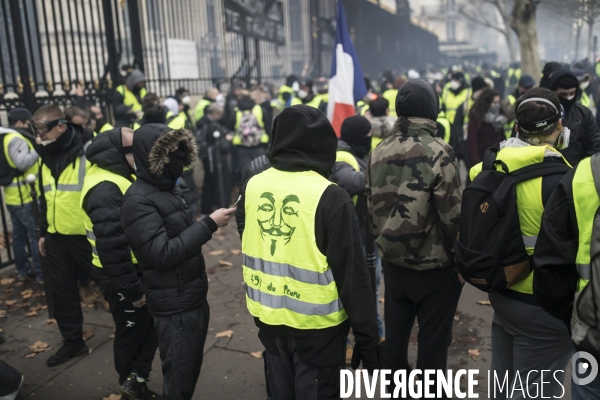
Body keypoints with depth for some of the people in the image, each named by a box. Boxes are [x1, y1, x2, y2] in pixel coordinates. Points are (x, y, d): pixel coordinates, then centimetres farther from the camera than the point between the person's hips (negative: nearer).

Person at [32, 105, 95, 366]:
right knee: (62, 291, 14)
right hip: (57, 238, 7)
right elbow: (44, 198, 18)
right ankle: (73, 341, 30)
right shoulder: (47, 157, 9)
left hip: (88, 236, -7)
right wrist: (43, 232, 18)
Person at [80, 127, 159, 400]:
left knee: (148, 322, 15)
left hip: (136, 267, 9)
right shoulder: (105, 189, -26)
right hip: (121, 275, -9)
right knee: (132, 330, 8)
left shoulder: (119, 174, 6)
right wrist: (132, 290, -22)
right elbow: (111, 247, -29)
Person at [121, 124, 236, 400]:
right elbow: (162, 253, -26)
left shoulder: (168, 188, 9)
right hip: (174, 306, -8)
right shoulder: (139, 200, -19)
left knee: (191, 369, 21)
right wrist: (209, 225, -24)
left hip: (194, 297, 8)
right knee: (179, 377, 7)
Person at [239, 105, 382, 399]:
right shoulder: (330, 197, -21)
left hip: (266, 315, 5)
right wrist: (367, 336, -9)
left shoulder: (252, 186, -5)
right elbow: (352, 273, -18)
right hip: (315, 322, -5)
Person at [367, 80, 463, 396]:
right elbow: (452, 216, -17)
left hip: (393, 263, 5)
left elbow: (371, 208, 5)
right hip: (435, 267, -5)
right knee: (432, 344, 11)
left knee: (395, 339, 20)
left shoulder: (378, 152, -1)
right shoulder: (438, 153, -17)